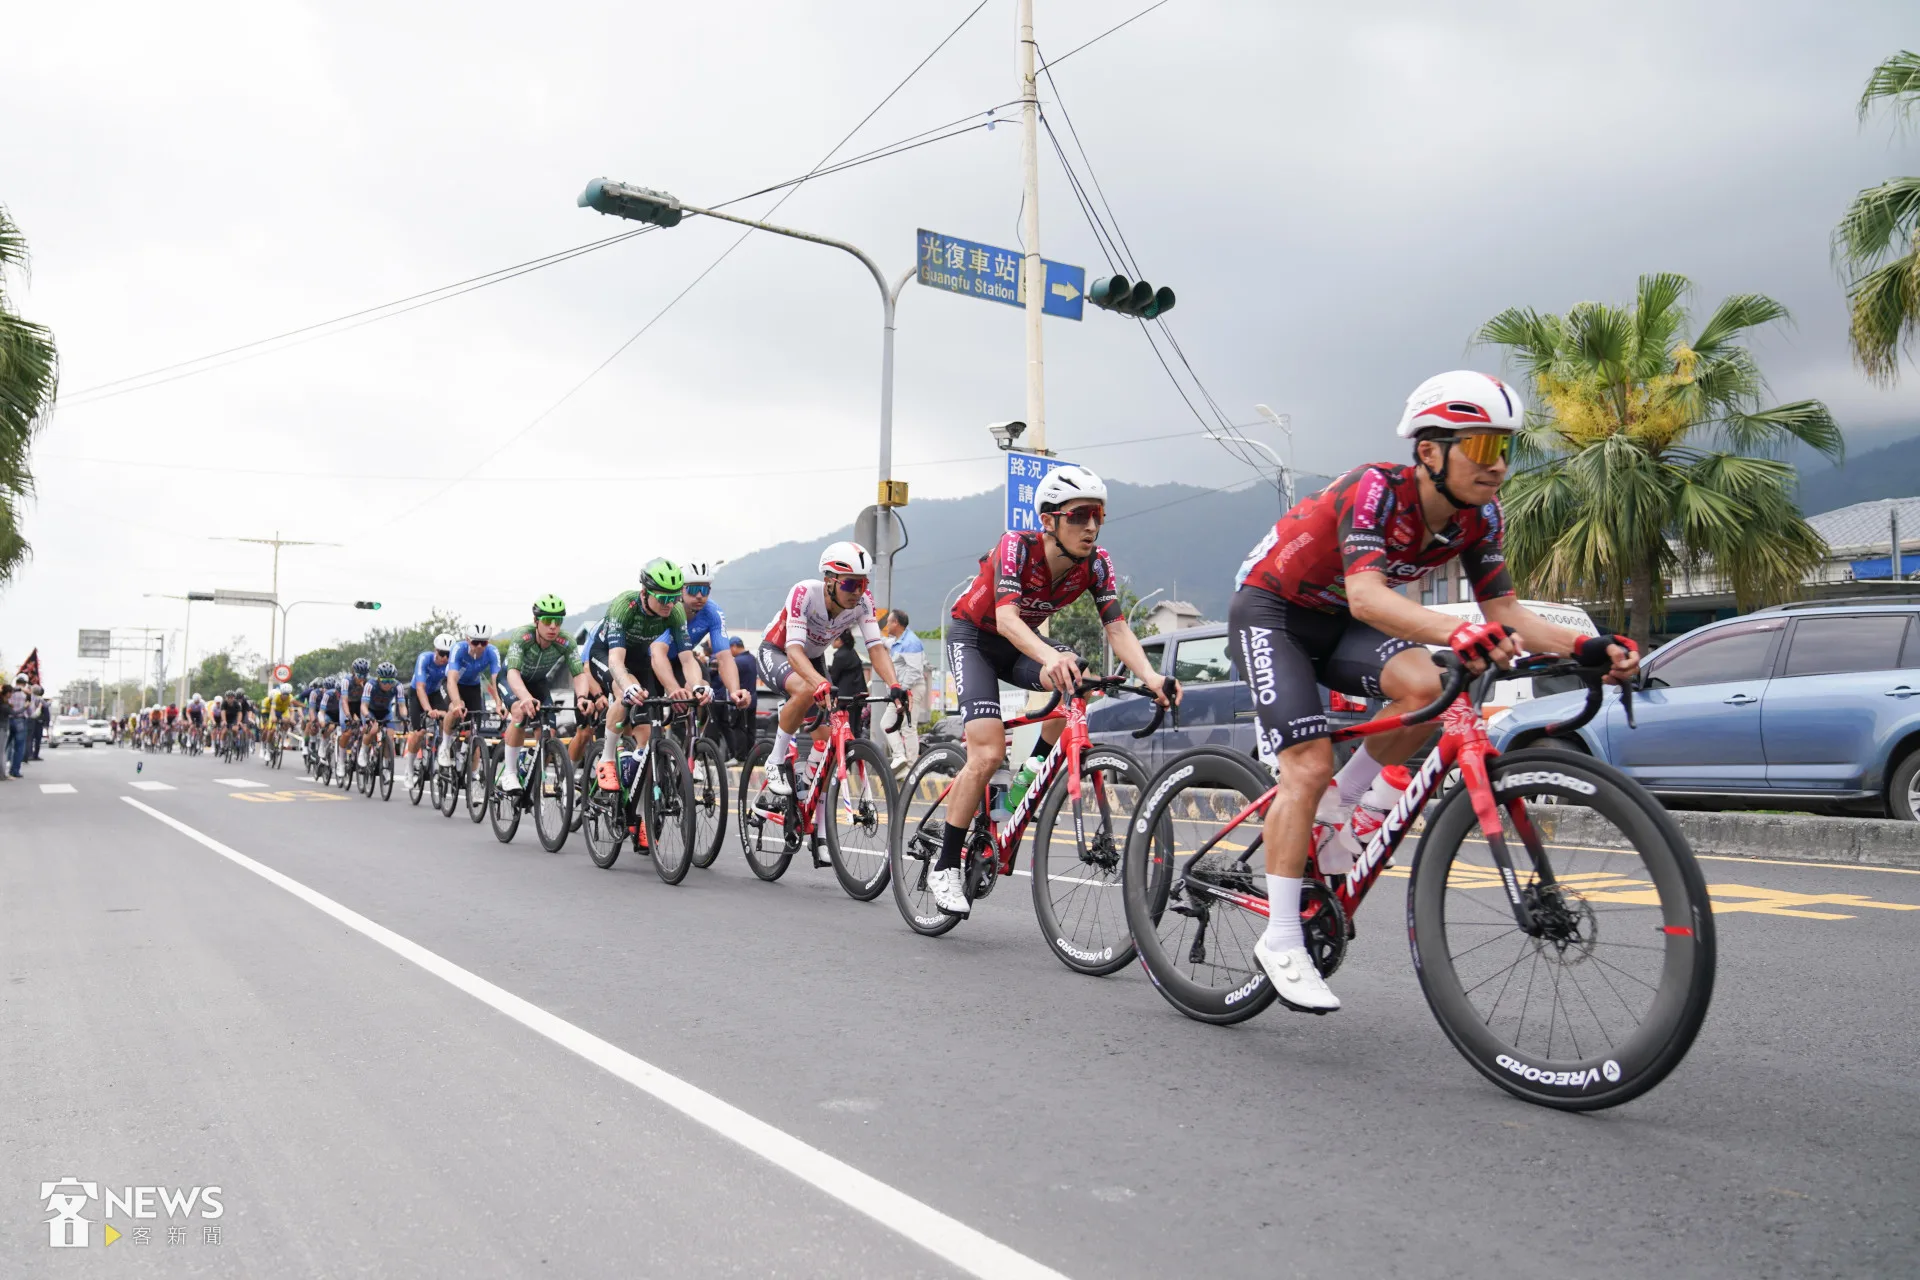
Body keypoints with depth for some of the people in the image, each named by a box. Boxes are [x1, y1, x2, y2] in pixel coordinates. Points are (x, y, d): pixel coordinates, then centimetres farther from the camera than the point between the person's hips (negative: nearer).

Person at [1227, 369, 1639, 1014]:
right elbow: (1366, 595, -43)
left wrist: (1588, 647, -25)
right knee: (1309, 763, -19)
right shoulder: (1376, 489, -30)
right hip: (1269, 610, -6)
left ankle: (1340, 807, 1)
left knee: (1424, 686, -24)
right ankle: (1280, 942, -10)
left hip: (1337, 622, 6)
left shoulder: (1478, 518, -9)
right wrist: (1458, 632, -59)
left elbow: (1505, 611, -8)